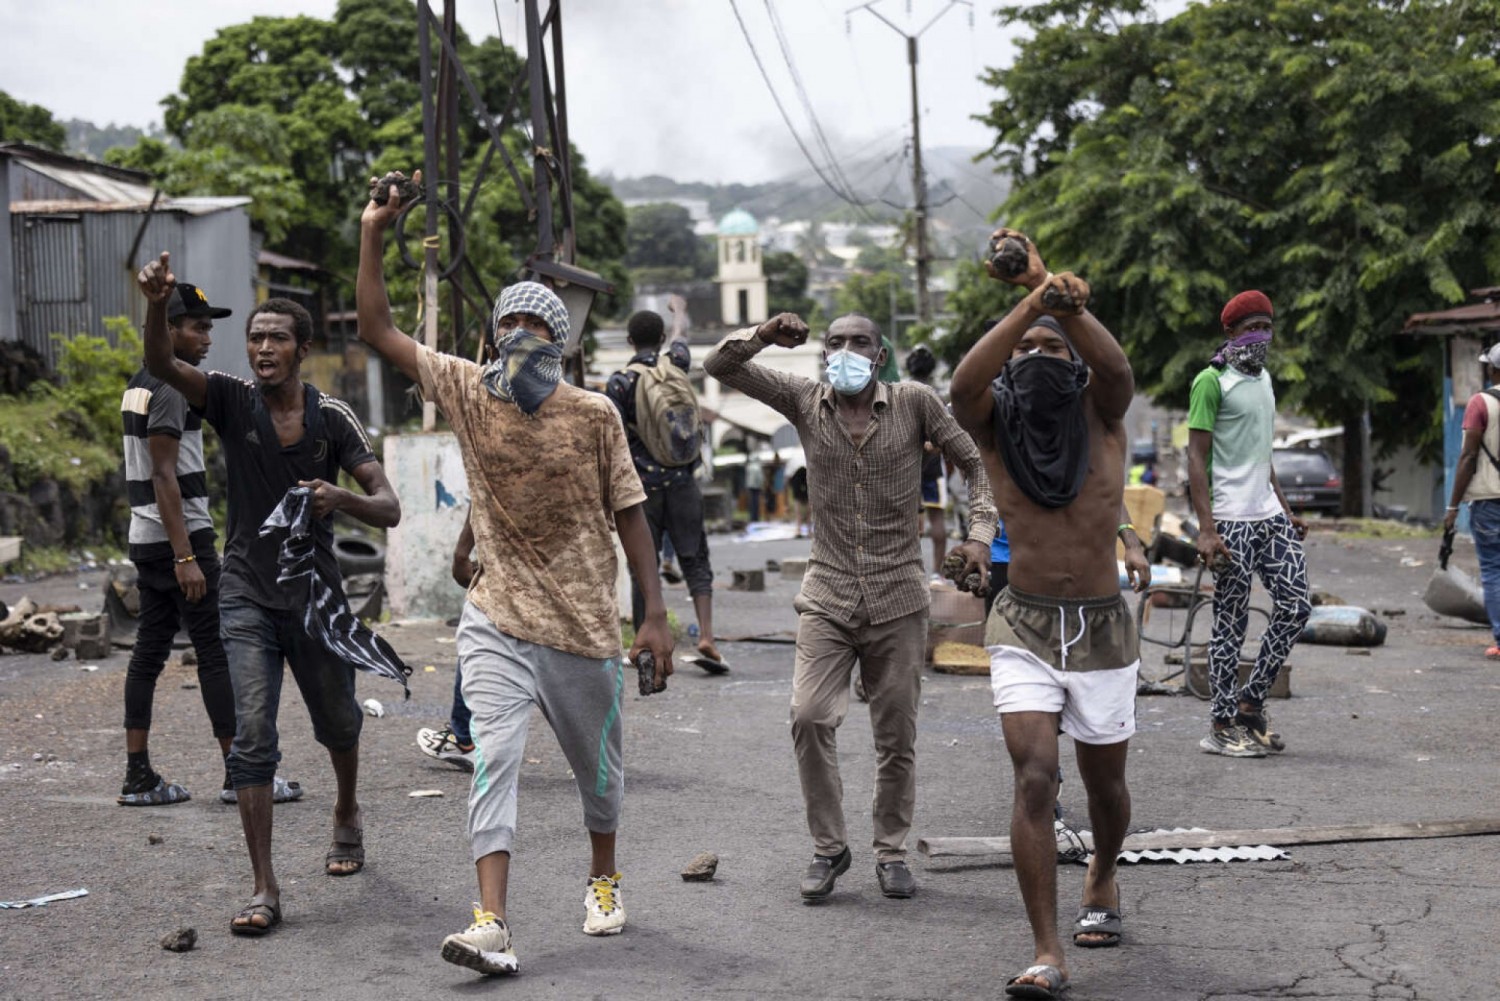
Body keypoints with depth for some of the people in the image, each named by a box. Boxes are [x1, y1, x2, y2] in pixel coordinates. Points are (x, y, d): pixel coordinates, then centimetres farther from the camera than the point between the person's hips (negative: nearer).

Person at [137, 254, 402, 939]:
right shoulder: (232, 401, -5)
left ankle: (347, 816, 51)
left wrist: (341, 499, -32)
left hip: (316, 594, 1)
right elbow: (160, 365, -22)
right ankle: (265, 890, -12)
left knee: (337, 722, 19)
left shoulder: (332, 419, -5)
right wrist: (156, 304, -42)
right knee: (252, 739, -12)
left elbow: (388, 509, -10)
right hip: (247, 595, -1)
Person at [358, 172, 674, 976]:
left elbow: (629, 516, -1)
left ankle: (603, 881, 40)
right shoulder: (467, 391, 0)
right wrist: (372, 236, -8)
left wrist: (655, 614, -5)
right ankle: (491, 924, -20)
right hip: (497, 622, 0)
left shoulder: (594, 414, -4)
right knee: (494, 757, -15)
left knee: (597, 765, 14)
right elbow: (377, 331, -1)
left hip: (584, 624, 0)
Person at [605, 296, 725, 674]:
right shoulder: (675, 364, 3)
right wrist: (679, 311, 48)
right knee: (695, 559, 6)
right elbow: (680, 334, 27)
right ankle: (706, 639, -7)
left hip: (644, 485, -2)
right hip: (683, 482, 3)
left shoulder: (621, 382, -8)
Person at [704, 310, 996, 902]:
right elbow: (720, 368, 3)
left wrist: (981, 533, -4)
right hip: (827, 596, 1)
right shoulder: (804, 402, 4)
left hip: (897, 598, 0)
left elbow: (975, 464, 9)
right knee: (809, 717, -14)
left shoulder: (914, 404, 1)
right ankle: (828, 848, 2)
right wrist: (761, 337, -16)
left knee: (896, 734, 4)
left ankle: (891, 852, 20)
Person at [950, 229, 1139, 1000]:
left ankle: (1102, 880, 48)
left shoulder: (1100, 416, 0)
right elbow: (962, 386, -24)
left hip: (1103, 628, 1)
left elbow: (1117, 370, -23)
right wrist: (1028, 305, -34)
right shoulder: (994, 424, -1)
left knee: (1103, 781, 17)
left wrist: (1063, 302, -39)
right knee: (1034, 779, -16)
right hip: (1022, 627, -1)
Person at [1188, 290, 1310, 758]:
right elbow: (1197, 457, -13)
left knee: (1295, 607, 3)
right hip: (1232, 521, -8)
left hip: (1270, 515, 8)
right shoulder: (1212, 381, -8)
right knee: (1231, 624, -3)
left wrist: (1286, 510, 22)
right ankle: (1222, 726, 5)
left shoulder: (1264, 379, 17)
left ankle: (1251, 701, 15)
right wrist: (1206, 529, -20)